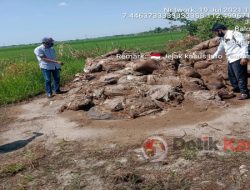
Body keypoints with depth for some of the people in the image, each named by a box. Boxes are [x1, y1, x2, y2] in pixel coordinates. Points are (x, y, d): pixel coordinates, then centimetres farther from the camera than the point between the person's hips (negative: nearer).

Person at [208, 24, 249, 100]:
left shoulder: (234, 34, -10)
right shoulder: (223, 39, 18)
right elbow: (220, 50, 34)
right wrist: (212, 57, 40)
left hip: (238, 59, -10)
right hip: (231, 60, 10)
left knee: (240, 76, -8)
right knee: (231, 76, 17)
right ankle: (237, 88, 33)